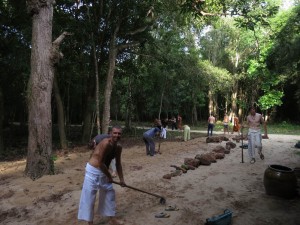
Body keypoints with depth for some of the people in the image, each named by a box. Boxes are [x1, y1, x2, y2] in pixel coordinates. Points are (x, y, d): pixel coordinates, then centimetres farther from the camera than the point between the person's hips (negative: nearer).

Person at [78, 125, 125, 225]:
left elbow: (118, 164, 8)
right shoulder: (105, 143, -28)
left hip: (103, 171, 8)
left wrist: (121, 179, 10)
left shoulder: (118, 147, -3)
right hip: (93, 170, -8)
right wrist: (109, 176, -13)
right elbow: (100, 163, -26)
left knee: (110, 193, 17)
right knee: (89, 197, -2)